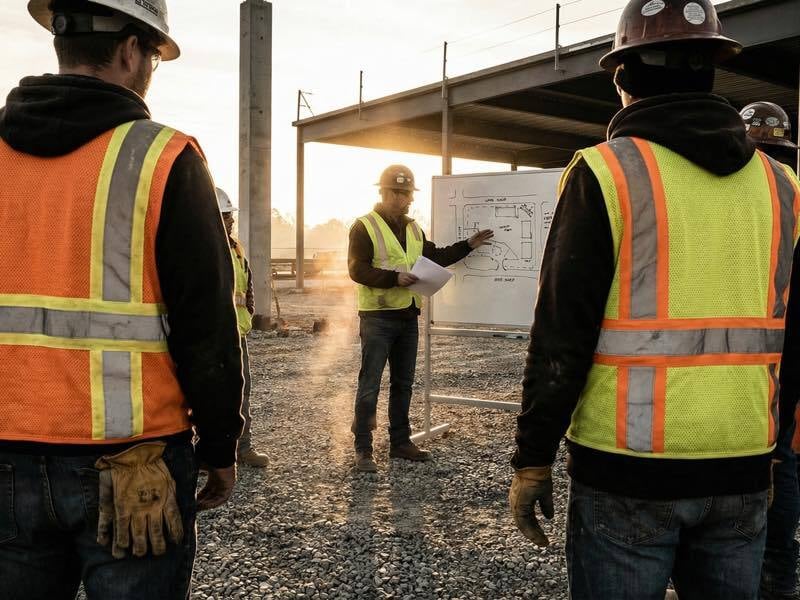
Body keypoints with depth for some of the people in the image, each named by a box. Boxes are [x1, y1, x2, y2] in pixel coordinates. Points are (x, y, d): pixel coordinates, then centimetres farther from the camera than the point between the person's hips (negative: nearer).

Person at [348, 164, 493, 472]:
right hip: (378, 317, -7)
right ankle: (363, 449, 2)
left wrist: (468, 245, 13)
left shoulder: (413, 228, 15)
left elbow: (434, 257, 21)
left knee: (403, 383, 13)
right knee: (370, 384, -5)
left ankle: (400, 442, 23)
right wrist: (394, 277, -26)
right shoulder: (365, 226, -8)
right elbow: (357, 270, -16)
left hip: (408, 316, 7)